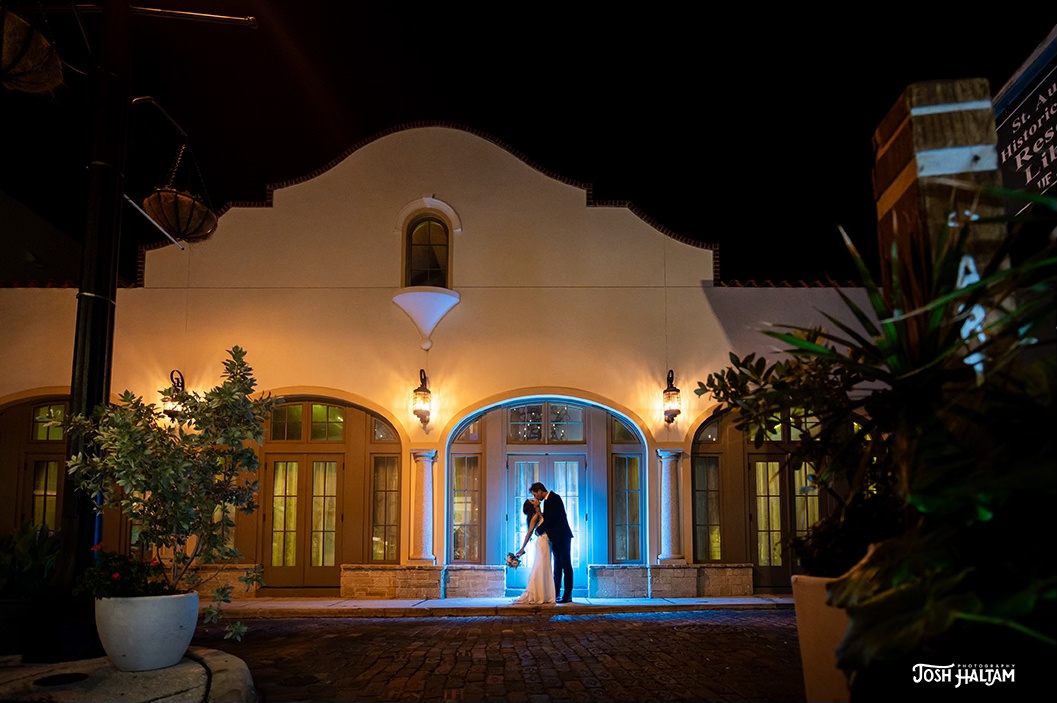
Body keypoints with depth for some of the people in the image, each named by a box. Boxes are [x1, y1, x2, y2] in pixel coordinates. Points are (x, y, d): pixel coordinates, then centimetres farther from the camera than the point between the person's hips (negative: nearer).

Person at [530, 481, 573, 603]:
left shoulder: (554, 498, -13)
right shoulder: (548, 500, 15)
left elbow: (550, 519, -20)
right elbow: (547, 519, 15)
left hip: (562, 537, -10)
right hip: (556, 538, 10)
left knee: (566, 566, -6)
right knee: (558, 566, 13)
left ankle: (567, 595, -4)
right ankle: (556, 594, 17)